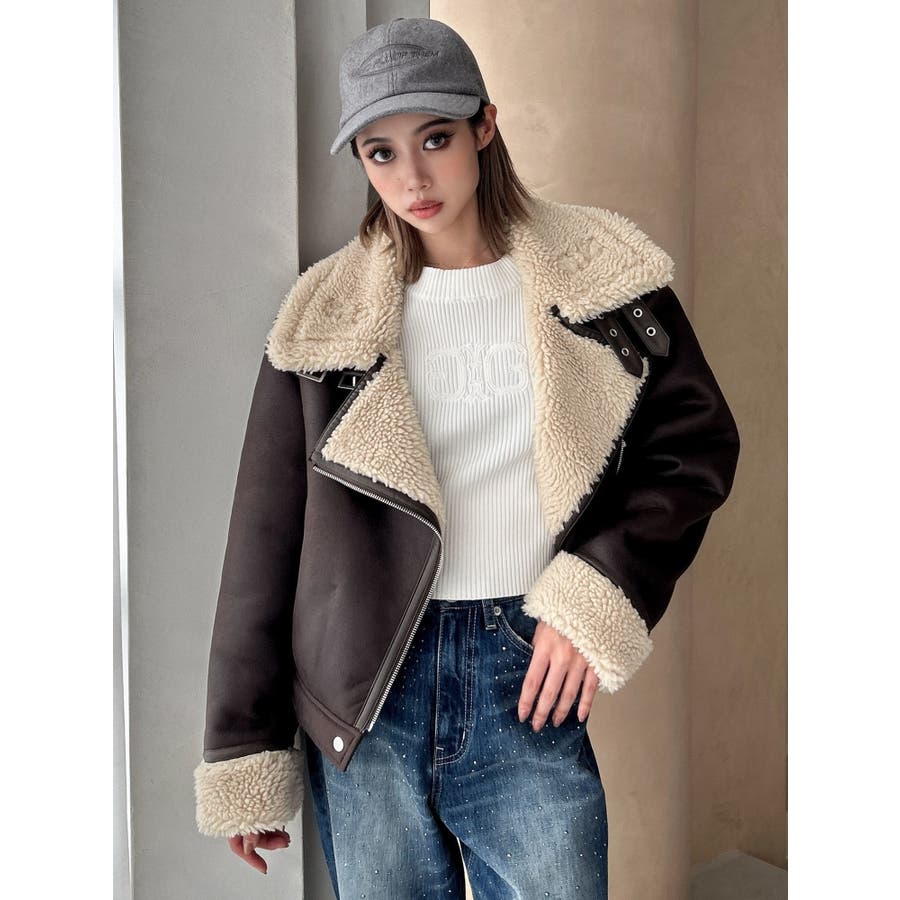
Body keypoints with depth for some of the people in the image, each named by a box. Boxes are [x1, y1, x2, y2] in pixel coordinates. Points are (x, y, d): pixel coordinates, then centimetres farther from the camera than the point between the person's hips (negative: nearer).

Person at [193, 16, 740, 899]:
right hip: (363, 694, 1)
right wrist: (243, 759, 3)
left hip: (530, 684, 0)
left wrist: (599, 594, -9)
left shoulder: (598, 274, 1)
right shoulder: (327, 313, 0)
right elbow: (265, 537, 2)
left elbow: (697, 437, 5)